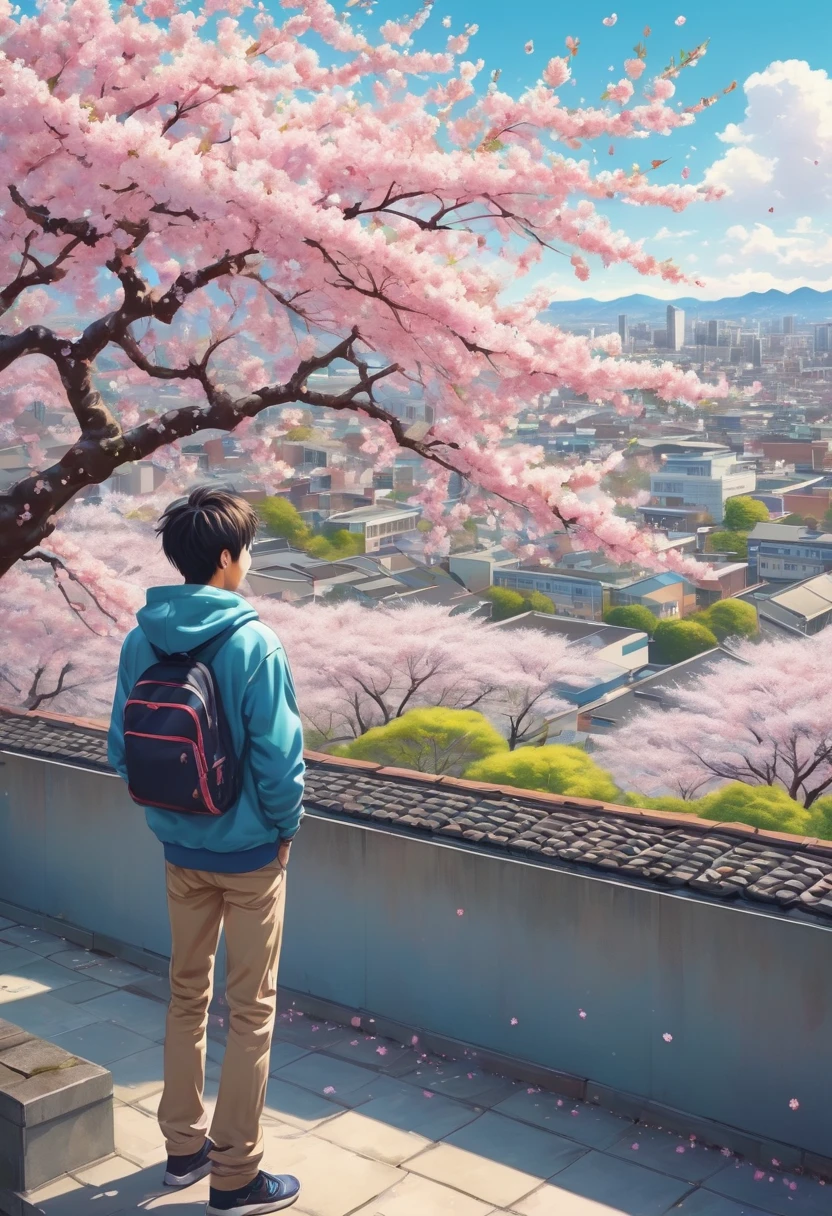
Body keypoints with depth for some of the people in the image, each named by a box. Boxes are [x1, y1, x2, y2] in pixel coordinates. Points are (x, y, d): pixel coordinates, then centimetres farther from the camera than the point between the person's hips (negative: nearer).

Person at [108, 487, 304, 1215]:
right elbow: (277, 755, -20)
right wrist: (286, 825, -3)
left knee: (187, 995, 20)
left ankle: (184, 1146, 34)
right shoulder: (251, 642, -21)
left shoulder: (141, 640, -4)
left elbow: (121, 747, 2)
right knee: (251, 1011, 8)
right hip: (249, 852, -5)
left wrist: (167, 806, 15)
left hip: (179, 849, 5)